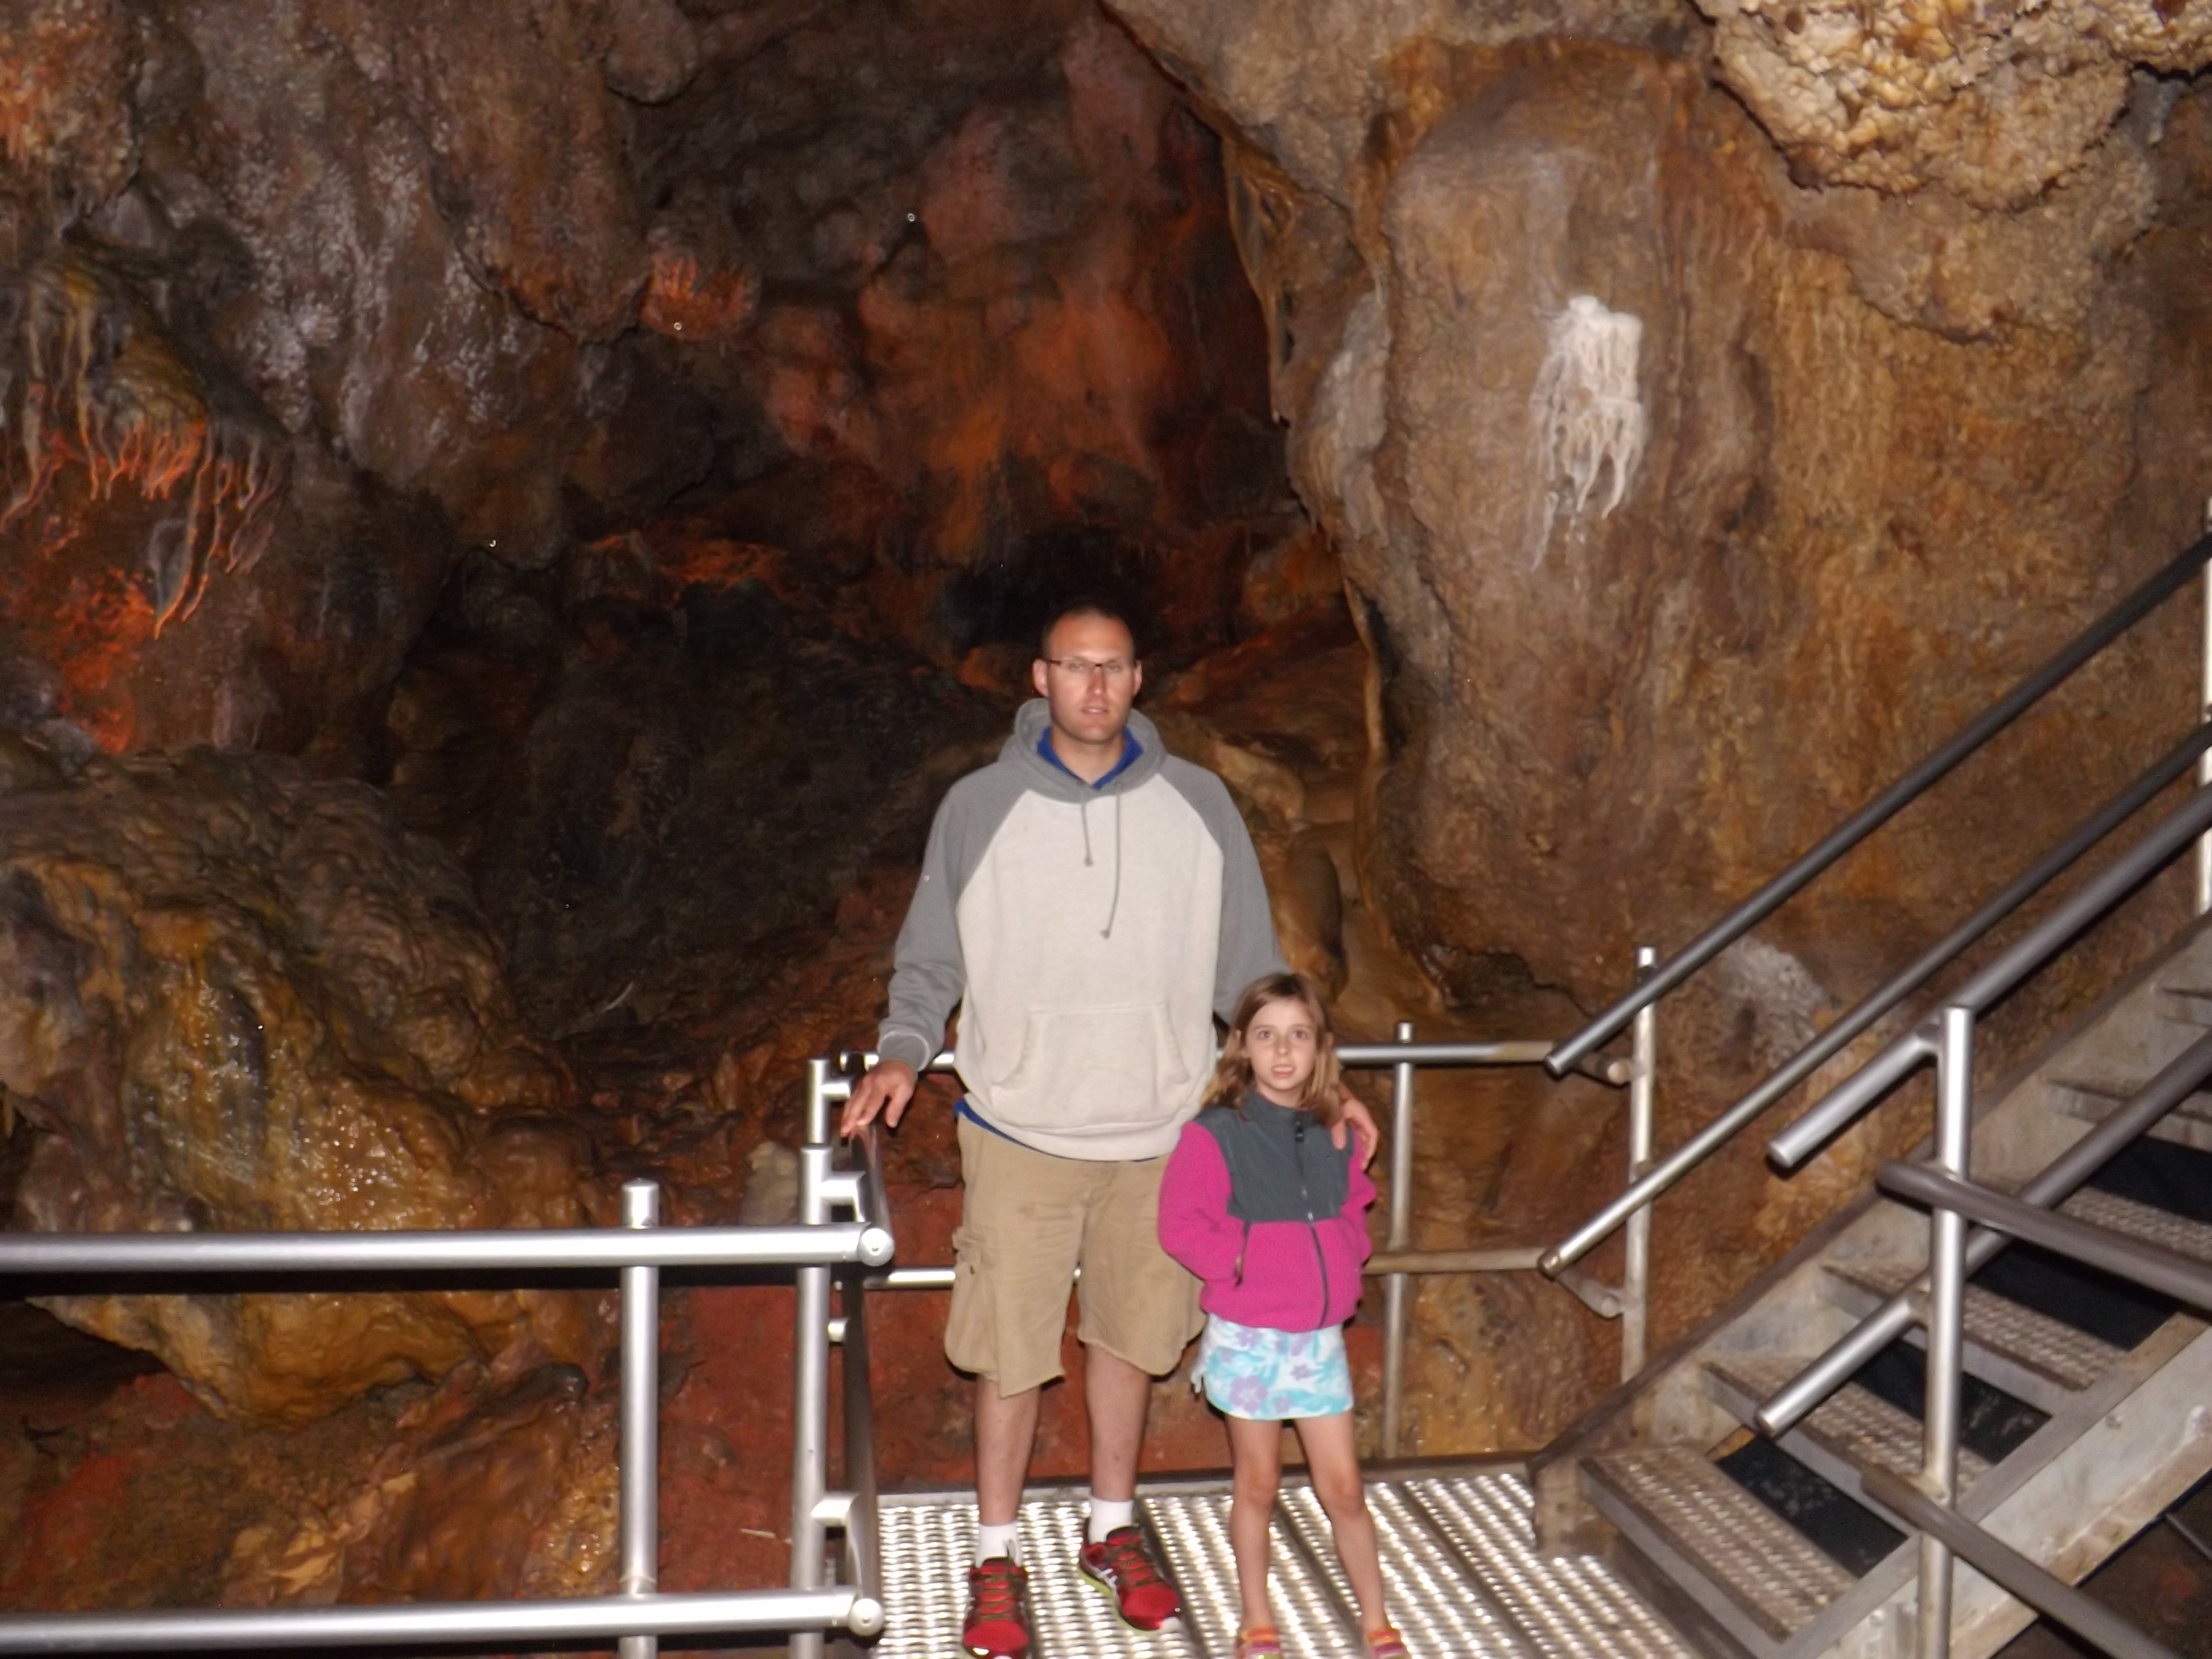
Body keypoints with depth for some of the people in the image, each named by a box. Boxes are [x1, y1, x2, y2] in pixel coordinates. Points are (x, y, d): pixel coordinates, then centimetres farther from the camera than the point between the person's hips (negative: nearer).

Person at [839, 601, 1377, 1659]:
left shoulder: (1198, 805, -1)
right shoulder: (977, 808, -4)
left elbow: (1250, 965, 5)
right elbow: (930, 963, 4)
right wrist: (903, 1053, -13)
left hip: (1160, 1135, 2)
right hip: (1020, 1134, -1)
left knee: (1130, 1339, 16)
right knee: (1010, 1355, 6)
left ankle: (1112, 1532, 36)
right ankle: (996, 1559, 25)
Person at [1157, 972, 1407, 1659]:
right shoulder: (1214, 1134, -11)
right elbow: (1181, 1225, -13)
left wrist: (1344, 1261, -1)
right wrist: (1245, 1263, -17)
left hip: (1321, 1335, 3)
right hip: (1248, 1337, -3)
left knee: (1343, 1485, 7)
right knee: (1258, 1484, 9)